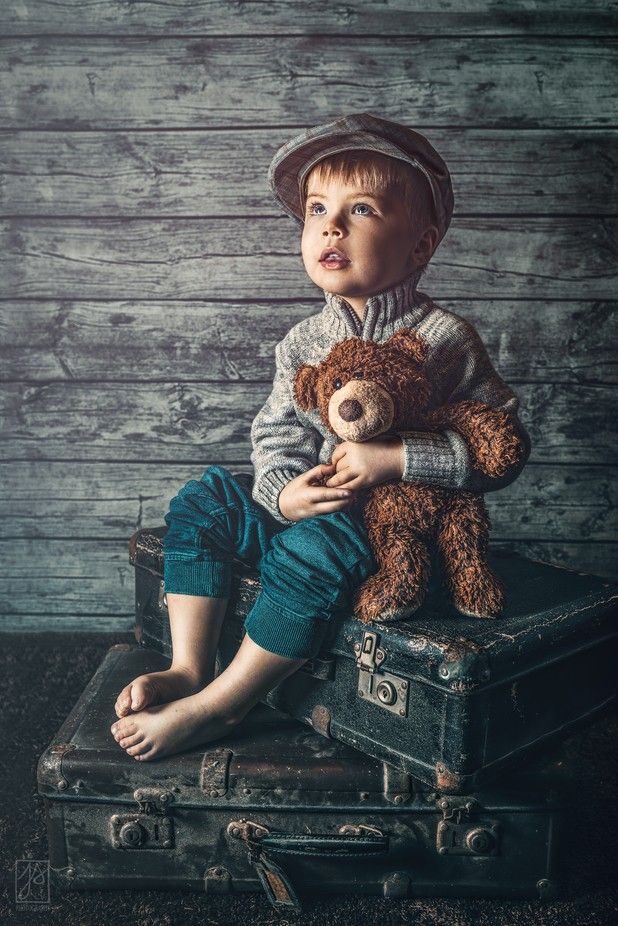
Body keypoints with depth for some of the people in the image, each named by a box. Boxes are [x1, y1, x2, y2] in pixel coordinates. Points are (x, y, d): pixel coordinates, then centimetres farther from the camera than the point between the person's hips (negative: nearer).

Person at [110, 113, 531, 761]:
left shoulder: (443, 339, -12)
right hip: (312, 506, 6)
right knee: (200, 502, -3)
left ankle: (215, 707, -16)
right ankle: (190, 667, -3)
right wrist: (283, 492, -18)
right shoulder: (304, 342, 4)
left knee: (312, 552, -34)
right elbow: (276, 434, 4)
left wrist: (395, 459, -24)